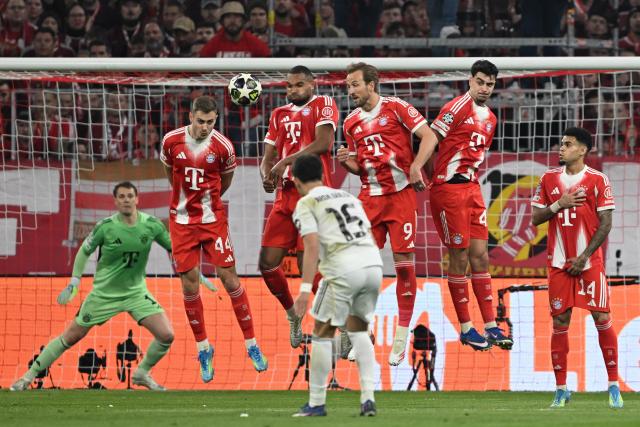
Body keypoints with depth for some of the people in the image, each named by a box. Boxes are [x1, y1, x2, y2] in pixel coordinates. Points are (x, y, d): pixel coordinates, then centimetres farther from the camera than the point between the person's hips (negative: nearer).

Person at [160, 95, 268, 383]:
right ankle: (203, 348, 15)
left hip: (213, 219, -1)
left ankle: (252, 345, 5)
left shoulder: (223, 147, -12)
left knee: (229, 277, -3)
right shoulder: (172, 141, -7)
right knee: (189, 283, 1)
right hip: (182, 221, 1)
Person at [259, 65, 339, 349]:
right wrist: (266, 175, -6)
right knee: (267, 263, 2)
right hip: (285, 197, 7)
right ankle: (293, 316, 25)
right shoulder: (279, 115, 19)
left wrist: (286, 161, -17)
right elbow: (268, 156, 17)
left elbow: (323, 143, -15)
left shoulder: (323, 105, 0)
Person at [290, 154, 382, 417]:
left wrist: (305, 288, -12)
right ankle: (368, 398, 8)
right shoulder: (348, 197, 27)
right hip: (374, 264, 6)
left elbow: (312, 246, -7)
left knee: (323, 334, 8)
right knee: (358, 330, 20)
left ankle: (316, 403, 10)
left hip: (344, 268, -6)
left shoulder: (306, 204, 7)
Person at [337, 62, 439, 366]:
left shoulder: (395, 108, -3)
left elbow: (429, 137, -5)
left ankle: (401, 336, 4)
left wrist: (415, 167, -17)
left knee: (404, 261, -4)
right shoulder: (351, 123, 12)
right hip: (370, 196, 4)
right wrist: (346, 161, -3)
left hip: (401, 192, -4)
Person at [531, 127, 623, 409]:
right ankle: (561, 389, 6)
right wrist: (558, 205, -10)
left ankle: (614, 386, 0)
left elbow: (605, 224, -4)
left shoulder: (597, 180, -3)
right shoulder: (549, 179, 8)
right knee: (560, 322, 1)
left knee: (602, 319, -6)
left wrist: (584, 257, -10)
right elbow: (536, 219, 8)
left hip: (589, 262, -3)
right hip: (559, 263, 3)